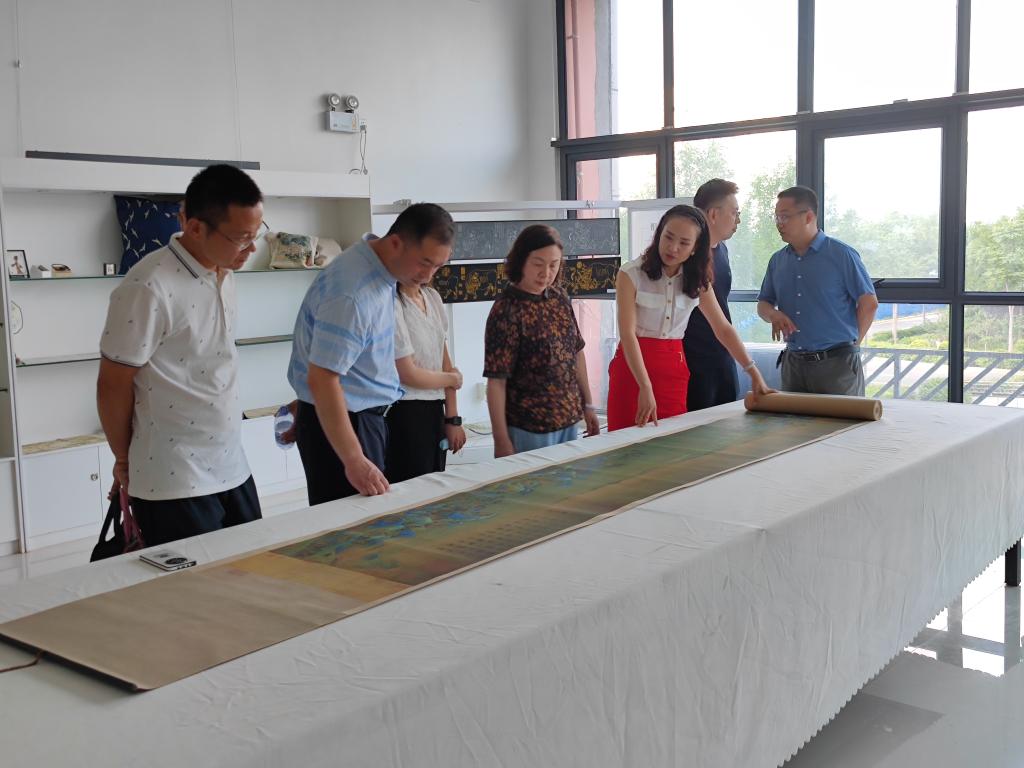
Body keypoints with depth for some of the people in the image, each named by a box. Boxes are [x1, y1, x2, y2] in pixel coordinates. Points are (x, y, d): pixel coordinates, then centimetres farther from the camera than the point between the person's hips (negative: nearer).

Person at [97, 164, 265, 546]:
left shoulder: (224, 274, 6)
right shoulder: (149, 289, -19)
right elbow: (113, 386, -10)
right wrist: (124, 462, 2)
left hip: (233, 470, 7)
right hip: (174, 485, -7)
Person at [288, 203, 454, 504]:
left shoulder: (382, 270, 2)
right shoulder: (352, 295, -28)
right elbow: (322, 380, -29)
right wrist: (354, 461, -31)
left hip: (365, 415, 10)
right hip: (340, 422, -10)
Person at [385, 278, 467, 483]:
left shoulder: (433, 297, 7)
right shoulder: (392, 304, -16)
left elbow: (444, 361, 8)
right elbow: (408, 374, -15)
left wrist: (453, 419, 7)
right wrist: (452, 378, 2)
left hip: (435, 412, 7)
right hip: (404, 414, -7)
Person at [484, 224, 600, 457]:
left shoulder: (559, 298, 4)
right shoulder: (506, 311, -15)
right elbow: (496, 381, -16)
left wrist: (588, 404, 15)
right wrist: (501, 441, -17)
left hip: (569, 422, 6)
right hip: (529, 432, -6)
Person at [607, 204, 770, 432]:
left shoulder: (698, 281, 5)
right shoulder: (631, 274, -10)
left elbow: (724, 329, 8)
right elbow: (628, 333, -17)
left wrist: (755, 374, 2)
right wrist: (646, 387, -26)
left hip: (674, 369, 4)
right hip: (633, 365, -4)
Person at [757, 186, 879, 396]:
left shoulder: (842, 255, -5)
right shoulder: (778, 260, 11)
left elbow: (869, 303, -4)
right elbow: (763, 304, 17)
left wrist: (852, 343, 0)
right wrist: (773, 315, -5)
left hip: (836, 363, -5)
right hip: (793, 362, 5)